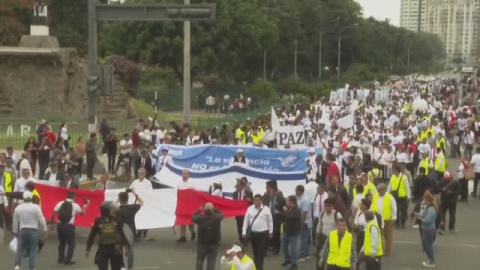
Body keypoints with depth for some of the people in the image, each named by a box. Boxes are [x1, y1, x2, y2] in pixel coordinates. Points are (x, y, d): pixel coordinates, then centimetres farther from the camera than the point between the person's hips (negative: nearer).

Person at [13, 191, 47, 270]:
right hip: (33, 231, -2)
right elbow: (41, 220, -7)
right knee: (32, 250, 3)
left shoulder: (18, 208, 3)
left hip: (22, 230, 2)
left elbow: (15, 221, 11)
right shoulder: (36, 207, -8)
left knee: (20, 249, 8)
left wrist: (15, 231, 24)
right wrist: (44, 230, 5)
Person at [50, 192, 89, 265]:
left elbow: (53, 214, 4)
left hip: (60, 225, 4)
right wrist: (86, 205, 30)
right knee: (71, 244, 10)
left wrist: (52, 222, 16)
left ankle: (61, 259, 26)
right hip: (69, 226, -4)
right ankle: (67, 260, 5)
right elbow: (82, 213, 16)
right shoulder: (75, 205, -1)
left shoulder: (60, 204, 5)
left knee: (61, 243, 22)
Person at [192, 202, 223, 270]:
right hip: (214, 243, 0)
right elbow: (220, 214, 14)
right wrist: (215, 209, 20)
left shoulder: (200, 218, -12)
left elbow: (193, 217, 8)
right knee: (211, 261, 3)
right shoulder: (217, 217, -10)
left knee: (199, 261, 14)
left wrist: (199, 210, 18)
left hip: (202, 243, 0)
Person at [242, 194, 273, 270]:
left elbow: (270, 221, 2)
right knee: (255, 252, 14)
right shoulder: (250, 208, 0)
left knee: (261, 252, -4)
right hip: (253, 233, 3)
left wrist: (270, 232, 7)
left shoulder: (266, 209, -7)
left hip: (263, 233, -3)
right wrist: (244, 232, 2)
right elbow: (246, 221, 4)